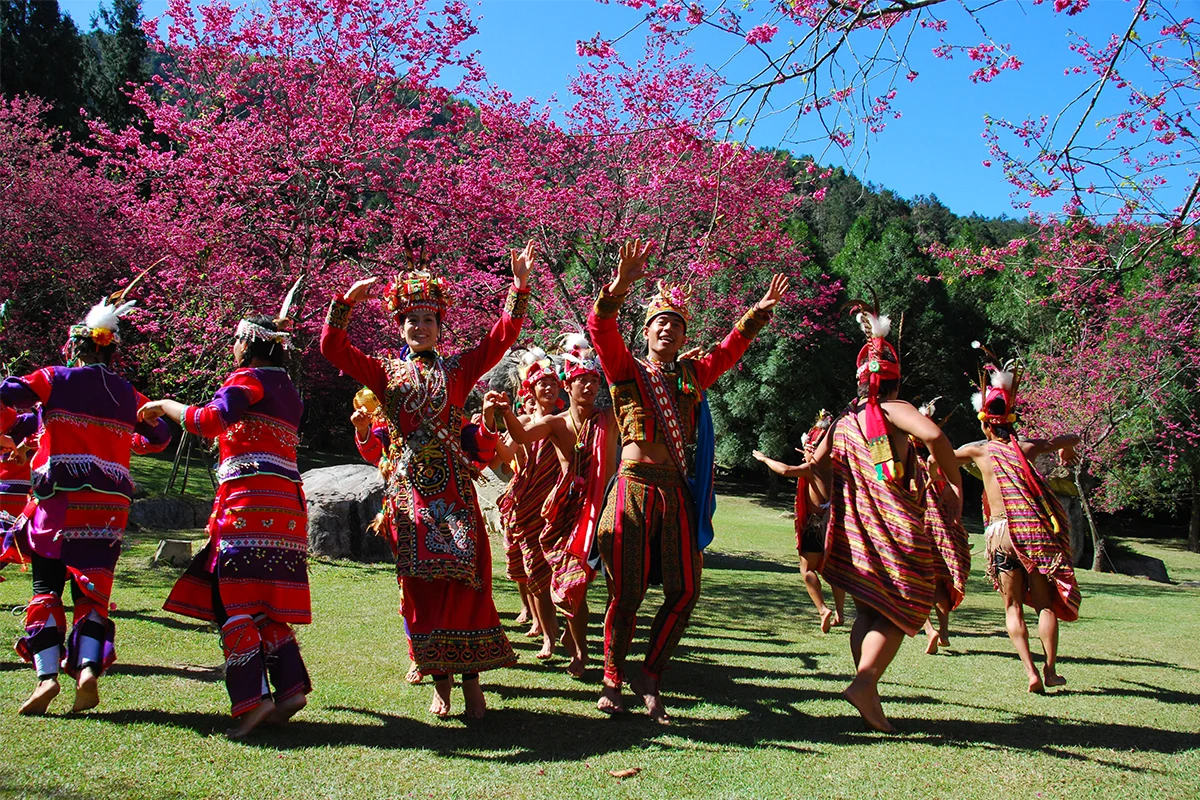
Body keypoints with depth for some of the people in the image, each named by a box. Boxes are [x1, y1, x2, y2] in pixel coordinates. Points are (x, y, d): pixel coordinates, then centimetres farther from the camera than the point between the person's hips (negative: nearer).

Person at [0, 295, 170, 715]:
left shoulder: (57, 380, 1)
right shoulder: (128, 394, 10)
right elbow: (160, 436, 19)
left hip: (58, 500, -2)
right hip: (110, 505, 2)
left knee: (46, 588, 6)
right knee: (92, 593, 9)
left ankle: (47, 674, -5)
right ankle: (88, 668, -9)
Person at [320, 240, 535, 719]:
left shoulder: (457, 369, 10)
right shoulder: (386, 371, 12)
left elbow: (502, 337, 3)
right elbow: (332, 347, 6)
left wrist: (519, 284, -5)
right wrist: (348, 300, -6)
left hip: (452, 486, -1)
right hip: (408, 487, 1)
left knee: (465, 579, -5)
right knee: (419, 583, 2)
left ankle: (471, 677, 5)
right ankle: (439, 682, 12)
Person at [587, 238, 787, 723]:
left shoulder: (692, 376, 16)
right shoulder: (626, 370, 5)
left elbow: (732, 347, 27)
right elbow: (600, 328, -10)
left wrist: (760, 311, 18)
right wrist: (621, 286, -25)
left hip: (678, 493, 4)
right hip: (634, 486, -4)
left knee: (684, 591, 1)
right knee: (626, 593, -2)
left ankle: (649, 678, 17)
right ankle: (613, 680, 15)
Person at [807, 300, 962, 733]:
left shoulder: (844, 419, 10)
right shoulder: (893, 410, -6)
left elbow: (817, 459, 17)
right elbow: (933, 434, -23)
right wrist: (955, 484, -12)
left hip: (855, 527, 6)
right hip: (896, 524, -5)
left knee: (867, 611, 14)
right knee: (900, 612, 2)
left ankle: (868, 697, 13)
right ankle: (864, 682, -14)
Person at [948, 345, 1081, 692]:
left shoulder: (978, 451, 5)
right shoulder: (1027, 448, 9)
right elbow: (1071, 438, 25)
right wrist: (1067, 451, 48)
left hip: (1002, 532, -1)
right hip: (1036, 530, 1)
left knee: (1013, 607, 5)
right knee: (1045, 602, 12)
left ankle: (1031, 672, -6)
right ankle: (1050, 670, 8)